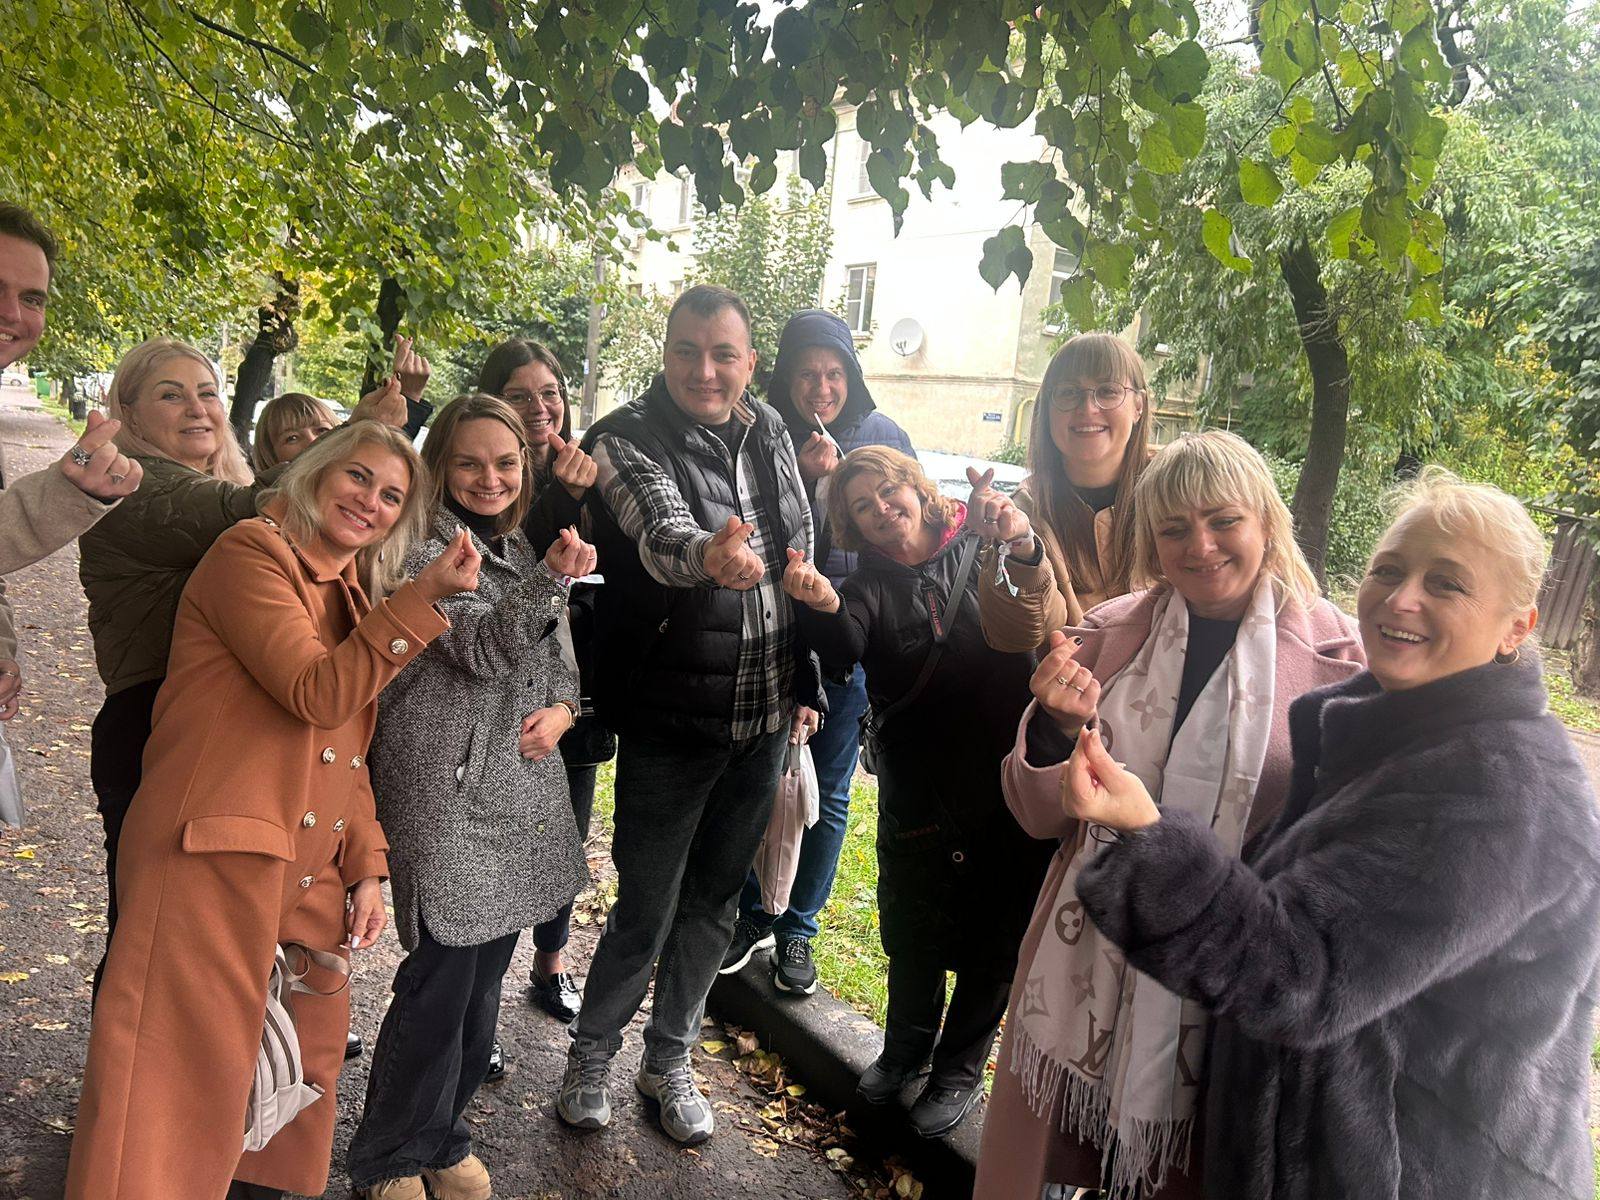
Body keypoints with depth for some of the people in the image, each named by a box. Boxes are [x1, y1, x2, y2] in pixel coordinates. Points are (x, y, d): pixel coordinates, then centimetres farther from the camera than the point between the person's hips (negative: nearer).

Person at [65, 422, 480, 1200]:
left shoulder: (353, 597, 18)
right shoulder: (252, 551, -5)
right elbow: (317, 696, -16)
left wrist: (367, 866, 10)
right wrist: (424, 596, -18)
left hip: (311, 879, 8)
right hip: (215, 863, -8)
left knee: (299, 1076, 17)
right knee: (180, 1091, -4)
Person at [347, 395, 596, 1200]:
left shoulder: (519, 551, 13)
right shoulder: (425, 552, -9)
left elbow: (557, 659, 18)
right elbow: (483, 648, -23)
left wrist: (562, 709, -3)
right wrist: (548, 580, -39)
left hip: (519, 793, 7)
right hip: (446, 795, -7)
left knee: (484, 979, 15)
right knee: (440, 982, -2)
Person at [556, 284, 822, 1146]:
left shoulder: (768, 431, 4)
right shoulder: (628, 441, -12)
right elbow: (660, 533, -32)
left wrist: (804, 681, 10)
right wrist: (709, 554, -56)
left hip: (764, 718, 5)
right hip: (669, 722, -5)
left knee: (713, 899, 16)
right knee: (646, 910, 3)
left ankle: (669, 1059, 36)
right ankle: (591, 1052, 31)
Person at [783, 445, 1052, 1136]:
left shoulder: (986, 552, -3)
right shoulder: (871, 585, -2)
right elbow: (842, 653, -21)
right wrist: (824, 605, -42)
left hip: (1012, 774, -1)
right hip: (919, 787, 1)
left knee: (995, 935, 13)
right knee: (913, 929, 16)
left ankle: (961, 1067, 35)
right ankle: (906, 1048, 43)